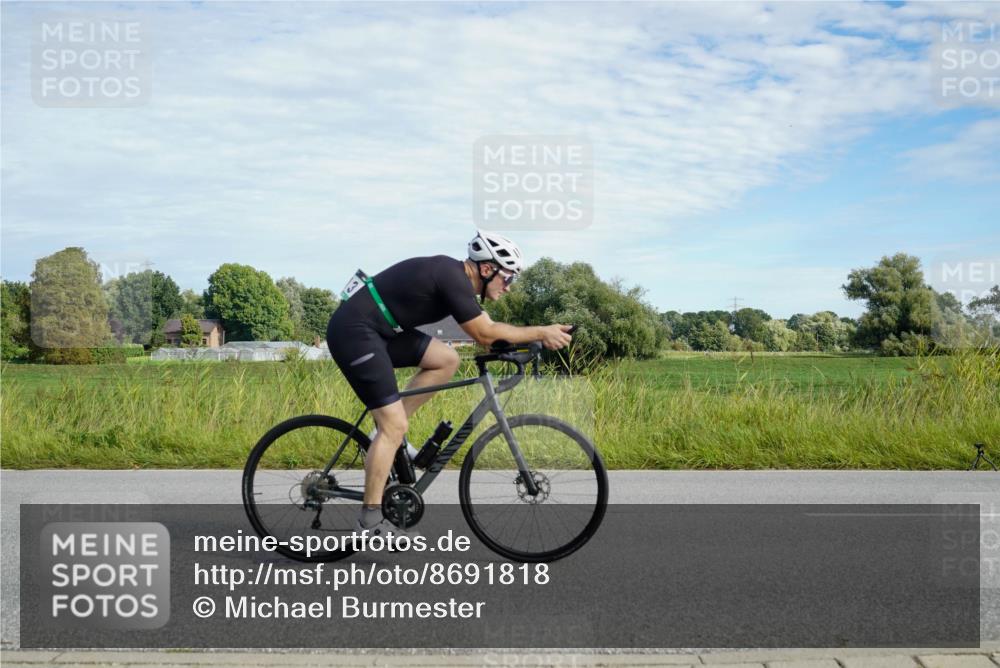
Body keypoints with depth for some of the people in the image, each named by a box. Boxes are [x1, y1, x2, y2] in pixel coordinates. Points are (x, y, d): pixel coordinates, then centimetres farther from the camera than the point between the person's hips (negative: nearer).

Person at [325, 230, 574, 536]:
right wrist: (541, 333, -9)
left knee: (446, 359, 6)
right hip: (354, 331, -10)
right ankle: (370, 522, -2)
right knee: (394, 426, -10)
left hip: (375, 329, 10)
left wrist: (537, 336, 8)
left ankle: (388, 429, 10)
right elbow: (485, 334, -15)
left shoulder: (453, 274, 12)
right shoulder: (454, 279, -17)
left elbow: (485, 326, 17)